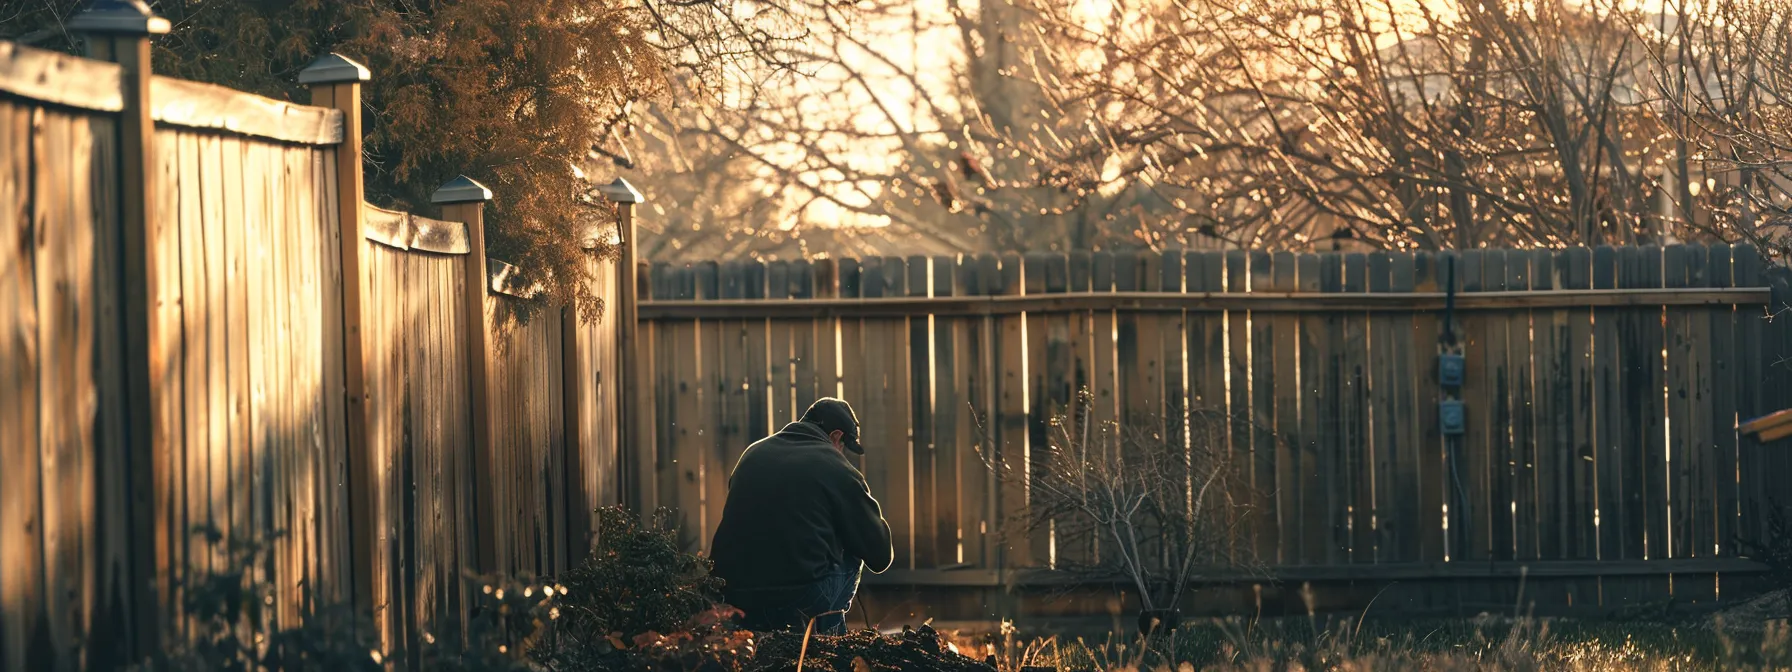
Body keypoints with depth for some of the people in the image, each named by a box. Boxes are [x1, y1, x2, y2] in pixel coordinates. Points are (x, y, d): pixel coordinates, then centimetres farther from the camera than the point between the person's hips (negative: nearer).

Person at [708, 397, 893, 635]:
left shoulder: (753, 453, 16)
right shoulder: (836, 468, 0)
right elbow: (880, 555, 7)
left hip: (732, 595, 6)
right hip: (797, 601, -6)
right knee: (852, 554, 22)